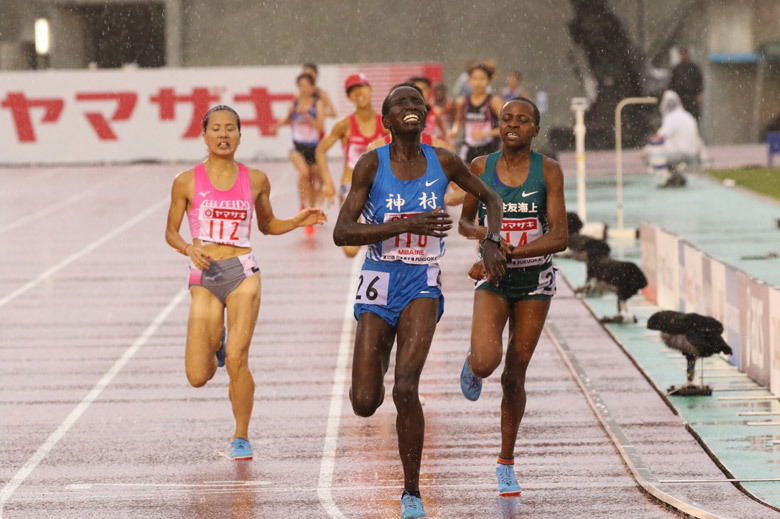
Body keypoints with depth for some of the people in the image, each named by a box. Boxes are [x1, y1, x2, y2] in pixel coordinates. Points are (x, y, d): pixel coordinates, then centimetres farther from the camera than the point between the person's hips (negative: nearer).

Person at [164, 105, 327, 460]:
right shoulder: (187, 182, 4)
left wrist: (299, 222, 3)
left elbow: (267, 225, 22)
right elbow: (171, 232, 11)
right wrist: (189, 249, -10)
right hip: (204, 277, 0)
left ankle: (241, 437, 7)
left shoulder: (256, 180, 8)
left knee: (237, 360, -15)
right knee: (198, 377, -6)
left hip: (243, 273, 0)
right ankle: (215, 346, 33)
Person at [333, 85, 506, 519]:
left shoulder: (443, 162, -1)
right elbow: (342, 233, -14)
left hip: (422, 286, 0)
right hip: (379, 285, 0)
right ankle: (379, 357, 38)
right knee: (365, 403, -1)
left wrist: (492, 243, -1)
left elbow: (490, 198, 16)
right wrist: (406, 225, -23)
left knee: (406, 389, -21)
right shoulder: (371, 164, -8)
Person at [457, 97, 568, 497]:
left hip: (533, 278, 0)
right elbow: (464, 222, 11)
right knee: (486, 362, -23)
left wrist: (506, 252, -24)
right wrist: (482, 232, -13)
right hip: (493, 280, 0)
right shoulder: (481, 167, -2)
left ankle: (506, 463, 20)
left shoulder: (548, 171, -8)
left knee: (515, 374, 5)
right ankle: (472, 365, 17)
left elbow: (559, 238, -15)